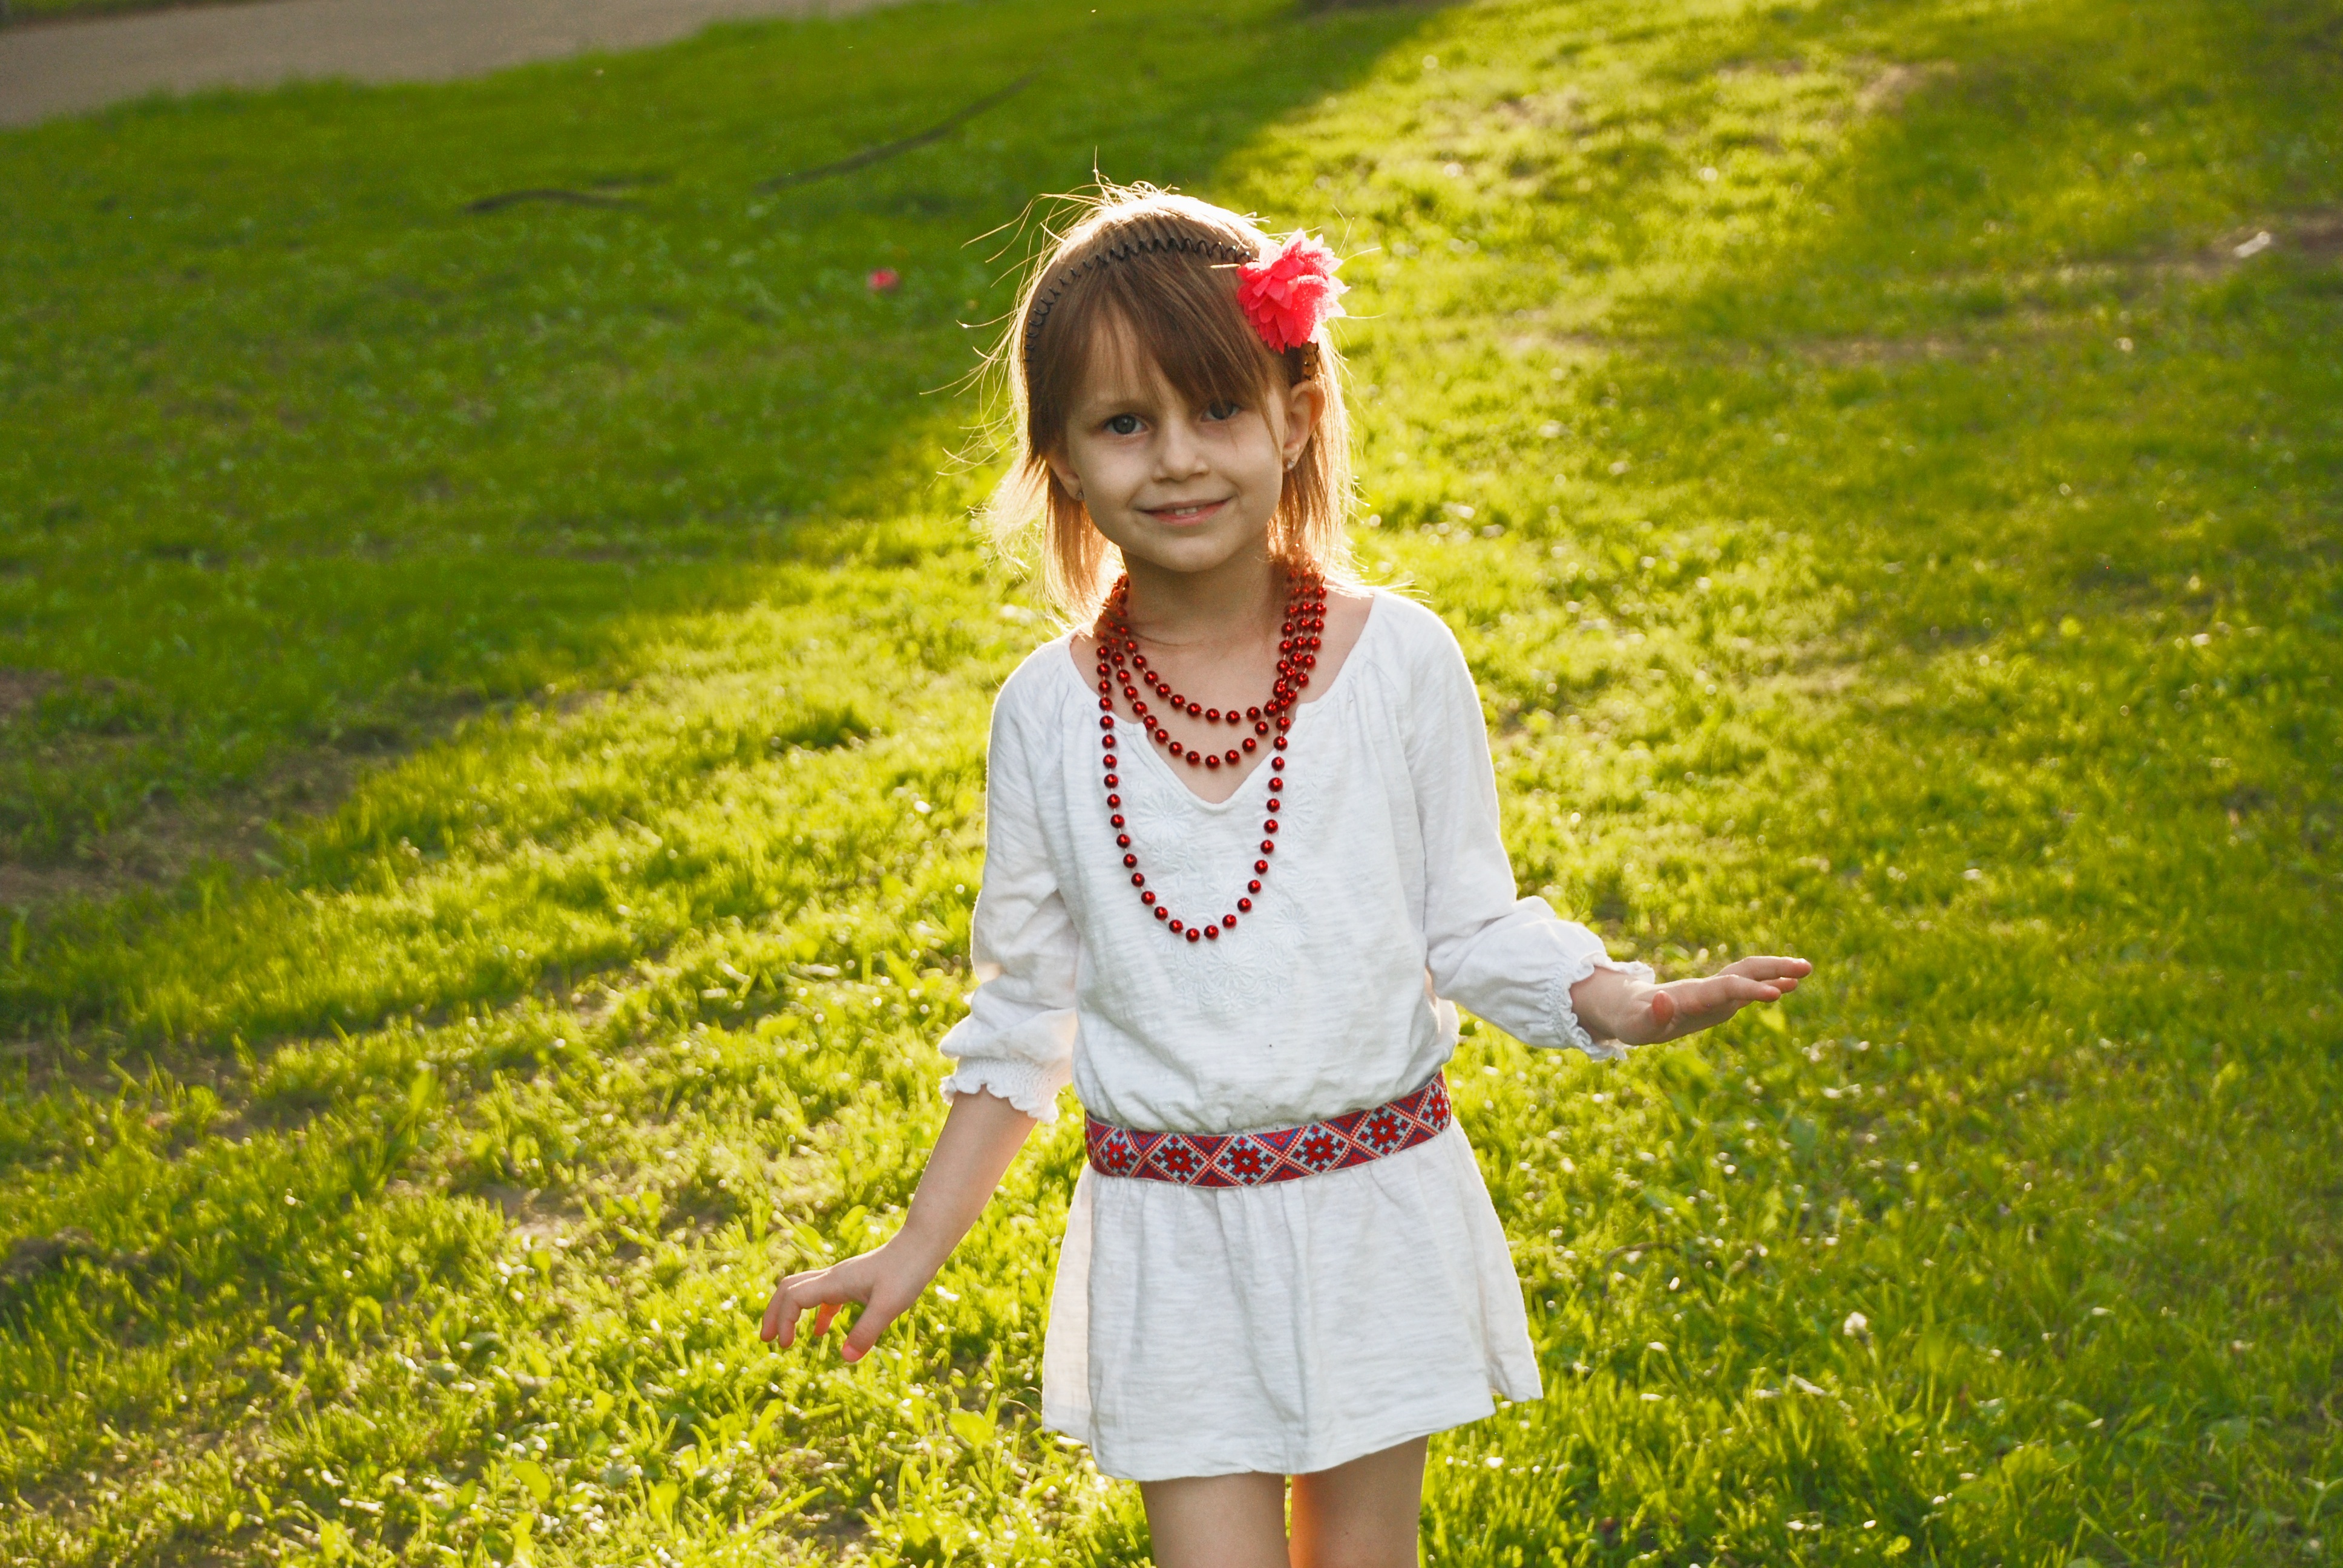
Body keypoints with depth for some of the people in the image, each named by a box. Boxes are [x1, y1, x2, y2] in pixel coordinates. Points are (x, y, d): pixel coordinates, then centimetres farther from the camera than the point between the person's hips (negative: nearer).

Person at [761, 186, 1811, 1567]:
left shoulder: (1398, 661, -8)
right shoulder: (1049, 716, -5)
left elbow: (1472, 926, 1)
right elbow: (1023, 1013, 4)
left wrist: (1628, 1006, -16)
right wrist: (918, 1251, 3)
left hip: (1375, 1206, 0)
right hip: (1172, 1241, 0)